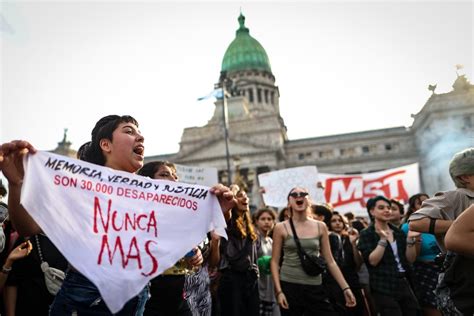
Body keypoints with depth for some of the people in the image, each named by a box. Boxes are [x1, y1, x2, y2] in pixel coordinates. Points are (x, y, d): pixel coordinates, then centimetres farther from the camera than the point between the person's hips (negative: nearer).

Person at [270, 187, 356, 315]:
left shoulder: (320, 227, 4)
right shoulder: (281, 228, -2)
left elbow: (330, 261, 6)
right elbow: (274, 262, -1)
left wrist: (345, 288, 1)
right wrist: (279, 291, -9)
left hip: (315, 288, 2)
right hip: (289, 286, -2)